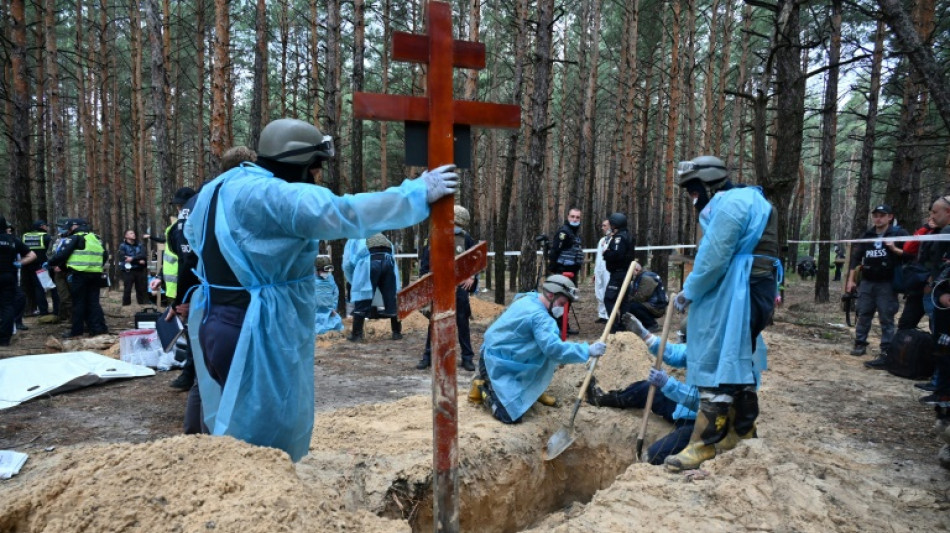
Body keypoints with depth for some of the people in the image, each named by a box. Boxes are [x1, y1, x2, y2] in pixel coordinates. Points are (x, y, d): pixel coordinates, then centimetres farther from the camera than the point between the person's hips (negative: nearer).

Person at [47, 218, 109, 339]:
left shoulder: (74, 238, -3)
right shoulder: (96, 238, 17)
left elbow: (62, 254, -9)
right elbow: (105, 255, 19)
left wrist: (50, 262, 6)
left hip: (79, 274, -6)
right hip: (95, 274, 6)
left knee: (78, 302, 1)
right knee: (93, 301, 10)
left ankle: (76, 331, 5)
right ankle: (99, 327, 6)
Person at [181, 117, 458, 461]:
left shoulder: (216, 189, 13)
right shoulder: (270, 195, -20)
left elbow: (194, 236, 28)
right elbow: (345, 214, -28)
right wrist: (419, 192, -22)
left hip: (216, 324, 10)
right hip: (259, 334, -10)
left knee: (235, 435, 23)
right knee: (265, 443, 2)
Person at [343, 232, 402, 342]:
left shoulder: (354, 239, 30)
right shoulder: (380, 236, 40)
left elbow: (347, 264, 20)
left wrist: (354, 281, 33)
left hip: (368, 262, -3)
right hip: (388, 261, 3)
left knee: (361, 301, 5)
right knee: (392, 299, 12)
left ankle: (357, 335, 8)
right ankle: (397, 332, 18)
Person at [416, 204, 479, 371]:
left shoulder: (466, 239, 3)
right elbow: (425, 263, 3)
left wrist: (472, 277, 0)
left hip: (460, 288, 1)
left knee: (463, 323, 6)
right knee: (434, 323, 6)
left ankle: (467, 357, 16)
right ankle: (428, 356, 17)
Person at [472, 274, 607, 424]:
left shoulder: (528, 298, 3)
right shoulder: (540, 316, -25)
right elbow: (553, 348, -38)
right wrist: (588, 350, -34)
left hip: (496, 355, 10)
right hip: (496, 363, -10)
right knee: (512, 416, -16)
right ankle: (485, 387, 6)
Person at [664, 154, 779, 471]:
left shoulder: (729, 204, -14)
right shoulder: (743, 200, 20)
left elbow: (712, 261, -20)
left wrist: (687, 294, -7)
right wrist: (693, 293, 10)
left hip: (736, 297, -11)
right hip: (747, 292, 11)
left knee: (719, 366, -9)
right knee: (738, 362, 19)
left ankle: (704, 445, -4)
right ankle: (742, 430, 32)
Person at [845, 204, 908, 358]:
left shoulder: (899, 233, -1)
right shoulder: (867, 235, 12)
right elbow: (856, 257, 12)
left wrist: (895, 249, -20)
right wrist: (851, 279, 6)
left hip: (887, 283, -4)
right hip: (867, 282, 4)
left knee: (886, 318, 0)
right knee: (863, 315, 6)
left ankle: (886, 348, 6)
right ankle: (860, 344, 13)